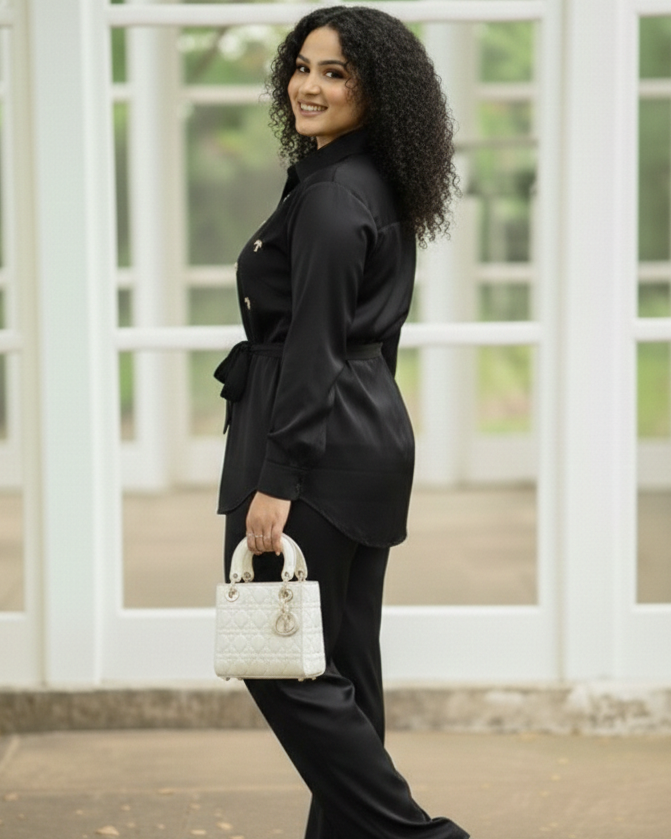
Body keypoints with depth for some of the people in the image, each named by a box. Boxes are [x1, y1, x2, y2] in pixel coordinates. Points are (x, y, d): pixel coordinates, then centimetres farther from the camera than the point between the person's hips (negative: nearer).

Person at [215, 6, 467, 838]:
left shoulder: (330, 197, -16)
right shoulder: (381, 190, 14)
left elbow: (312, 349, -21)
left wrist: (275, 482, -22)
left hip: (318, 450, -10)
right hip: (371, 437, 10)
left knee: (278, 660, -4)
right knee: (341, 663, 12)